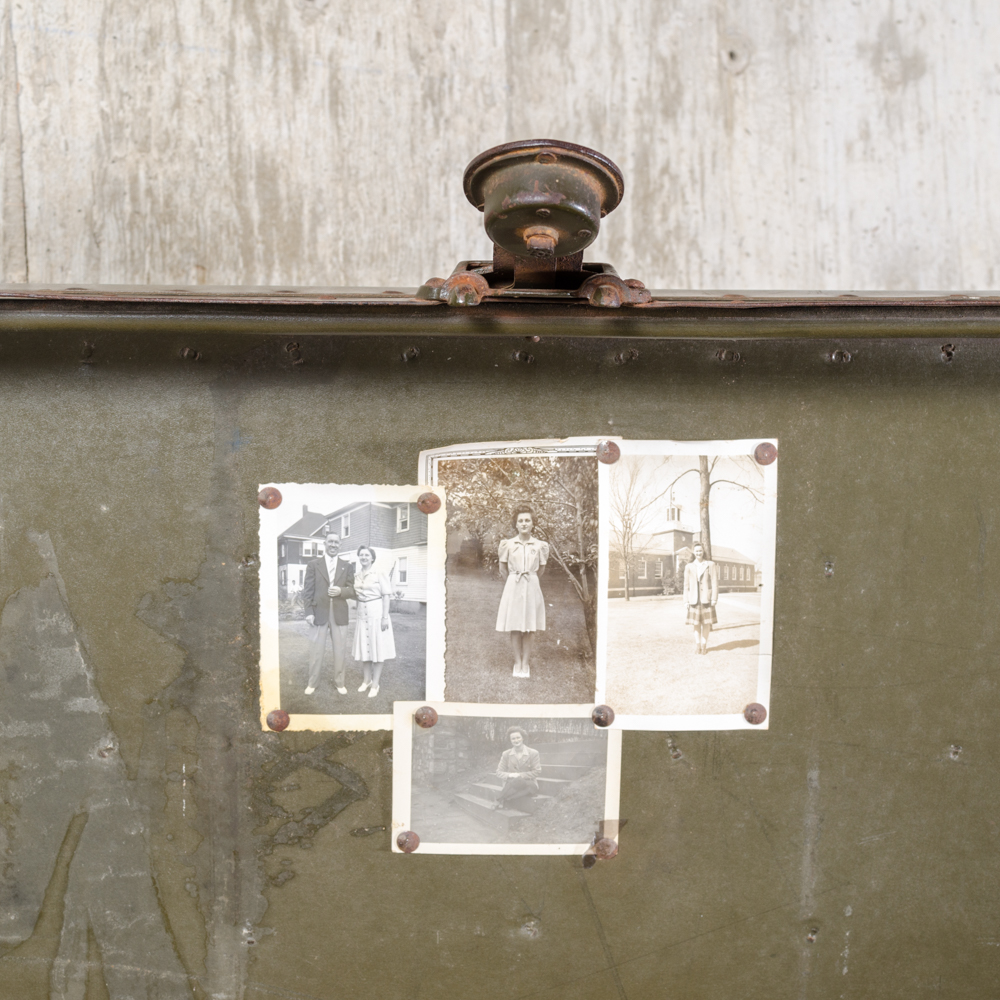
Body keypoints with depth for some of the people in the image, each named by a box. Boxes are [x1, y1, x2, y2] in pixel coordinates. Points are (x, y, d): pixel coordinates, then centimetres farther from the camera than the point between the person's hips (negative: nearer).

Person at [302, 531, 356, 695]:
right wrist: (308, 612, -8)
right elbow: (307, 590, 0)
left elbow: (352, 590, 5)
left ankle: (339, 682, 20)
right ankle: (313, 683, 17)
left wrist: (340, 591, -16)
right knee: (316, 650, 5)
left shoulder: (347, 565, 7)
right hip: (319, 613, -1)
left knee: (339, 650, 8)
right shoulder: (313, 564, 3)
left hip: (340, 614, 1)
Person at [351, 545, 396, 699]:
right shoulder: (356, 575, 7)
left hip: (376, 613, -5)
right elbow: (356, 595, 15)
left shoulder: (379, 574, -9)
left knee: (377, 648, 0)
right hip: (362, 614, 6)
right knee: (364, 648, 12)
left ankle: (375, 684, 7)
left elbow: (386, 595, -10)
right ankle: (367, 680, 25)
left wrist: (385, 617, -15)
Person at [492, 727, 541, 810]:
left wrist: (520, 775, -16)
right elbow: (499, 772, 6)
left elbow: (537, 772, -4)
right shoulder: (506, 754, 10)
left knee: (518, 781, -36)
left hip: (529, 785, -1)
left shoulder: (534, 753, 3)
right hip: (510, 784, 1)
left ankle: (499, 799, -26)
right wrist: (509, 775, -18)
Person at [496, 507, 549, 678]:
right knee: (514, 627, 3)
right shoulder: (508, 544, -1)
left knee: (530, 627, 3)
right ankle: (517, 662, 13)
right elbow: (503, 569, 10)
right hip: (512, 586, 0)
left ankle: (526, 662, 13)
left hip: (531, 587, 0)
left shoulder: (540, 545, 0)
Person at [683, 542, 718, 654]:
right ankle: (697, 645, 13)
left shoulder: (710, 565, 3)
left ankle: (704, 644, 12)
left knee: (706, 623, 2)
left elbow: (715, 582, 0)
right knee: (696, 623, 5)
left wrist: (714, 599, -5)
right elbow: (686, 585, 8)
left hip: (706, 598, -1)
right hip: (694, 599, 1)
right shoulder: (689, 567, 7)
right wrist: (686, 601, 4)